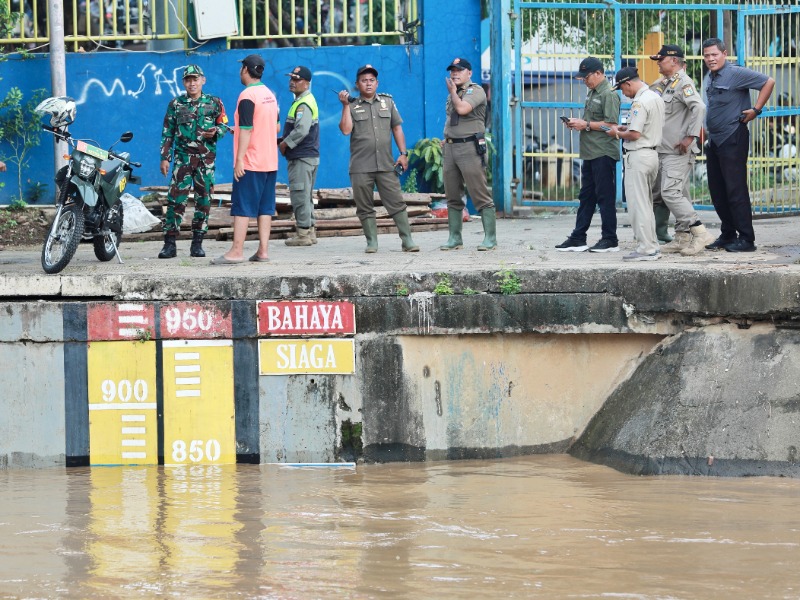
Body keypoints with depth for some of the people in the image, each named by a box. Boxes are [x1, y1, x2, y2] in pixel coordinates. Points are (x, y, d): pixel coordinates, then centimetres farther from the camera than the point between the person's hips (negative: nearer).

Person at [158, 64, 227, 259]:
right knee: (176, 199, -9)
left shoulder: (214, 103, 7)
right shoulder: (176, 104, 7)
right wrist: (165, 158, 2)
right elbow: (167, 133, 9)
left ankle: (197, 243, 11)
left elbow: (224, 125, 10)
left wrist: (215, 132, -13)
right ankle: (170, 244, -7)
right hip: (183, 158, -1)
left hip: (206, 158, 1)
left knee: (203, 200, 3)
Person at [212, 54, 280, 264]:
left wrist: (239, 159, -18)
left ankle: (236, 251, -9)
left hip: (250, 162, -8)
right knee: (265, 207, 8)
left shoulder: (247, 96, -14)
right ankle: (263, 251, 6)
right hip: (270, 161, 8)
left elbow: (246, 130, -19)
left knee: (242, 207, -6)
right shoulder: (270, 95, 12)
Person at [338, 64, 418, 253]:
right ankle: (371, 242, 9)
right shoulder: (352, 106, 7)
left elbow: (397, 128, 14)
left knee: (397, 203, -5)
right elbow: (346, 130, -7)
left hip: (386, 165, 1)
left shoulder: (387, 102, 14)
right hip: (361, 167, -1)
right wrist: (346, 105, -9)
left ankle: (407, 240, -4)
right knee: (364, 207, 1)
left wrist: (403, 153, 6)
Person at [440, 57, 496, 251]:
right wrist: (447, 137, 15)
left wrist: (453, 92, -5)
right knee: (453, 197, 8)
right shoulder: (453, 94, 19)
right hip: (450, 148, 8)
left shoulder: (476, 91, -6)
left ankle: (490, 238, -9)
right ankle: (454, 238, 14)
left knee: (480, 196, -9)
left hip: (470, 147, -8)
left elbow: (462, 109, -22)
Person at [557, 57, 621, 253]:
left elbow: (611, 124, -20)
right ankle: (578, 239, 15)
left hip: (604, 154, -10)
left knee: (605, 197, -4)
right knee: (586, 196, 11)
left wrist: (586, 125, -17)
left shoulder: (608, 94, -13)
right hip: (590, 153, 10)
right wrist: (577, 124, 7)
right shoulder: (592, 92, 17)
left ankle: (610, 240, 2)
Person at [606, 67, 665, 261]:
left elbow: (635, 134, -22)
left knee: (638, 204, -5)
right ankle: (652, 246, 18)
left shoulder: (640, 102, -18)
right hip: (653, 155, 10)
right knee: (647, 204, 16)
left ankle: (646, 248, -5)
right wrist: (623, 128, 16)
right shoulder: (656, 98, 12)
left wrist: (617, 134, -4)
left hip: (638, 156, -10)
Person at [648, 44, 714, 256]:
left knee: (670, 192, -17)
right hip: (663, 150, 10)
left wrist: (690, 137, -26)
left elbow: (698, 107, -26)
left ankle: (700, 232, -17)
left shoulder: (683, 82, -13)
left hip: (679, 151, -10)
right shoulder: (664, 84, 17)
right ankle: (682, 238, 13)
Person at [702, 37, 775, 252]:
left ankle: (746, 239, -6)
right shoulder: (709, 78, 13)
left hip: (732, 139, -9)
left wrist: (756, 109, -14)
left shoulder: (735, 74, -12)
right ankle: (727, 235, 20)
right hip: (714, 140, 9)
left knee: (735, 189, -9)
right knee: (717, 191, 11)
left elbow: (768, 82, -14)